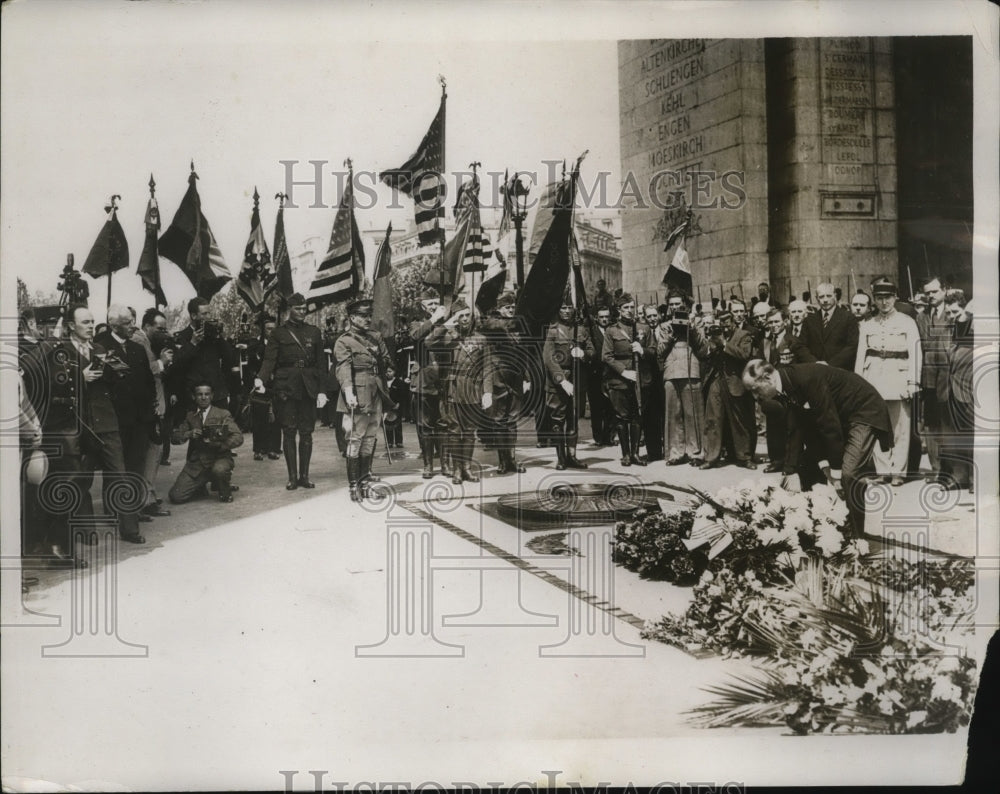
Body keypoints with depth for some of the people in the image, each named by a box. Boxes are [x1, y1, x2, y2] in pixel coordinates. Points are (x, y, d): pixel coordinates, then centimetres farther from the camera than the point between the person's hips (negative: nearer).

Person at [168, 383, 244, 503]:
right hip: (196, 463, 3)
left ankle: (225, 492, -4)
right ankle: (200, 488, 20)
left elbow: (238, 438, -8)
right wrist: (189, 434, -13)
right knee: (176, 496, -13)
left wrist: (218, 444, -23)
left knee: (219, 470, -40)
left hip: (219, 458, -3)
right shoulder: (190, 416, 12)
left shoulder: (223, 414, 3)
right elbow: (174, 437, 7)